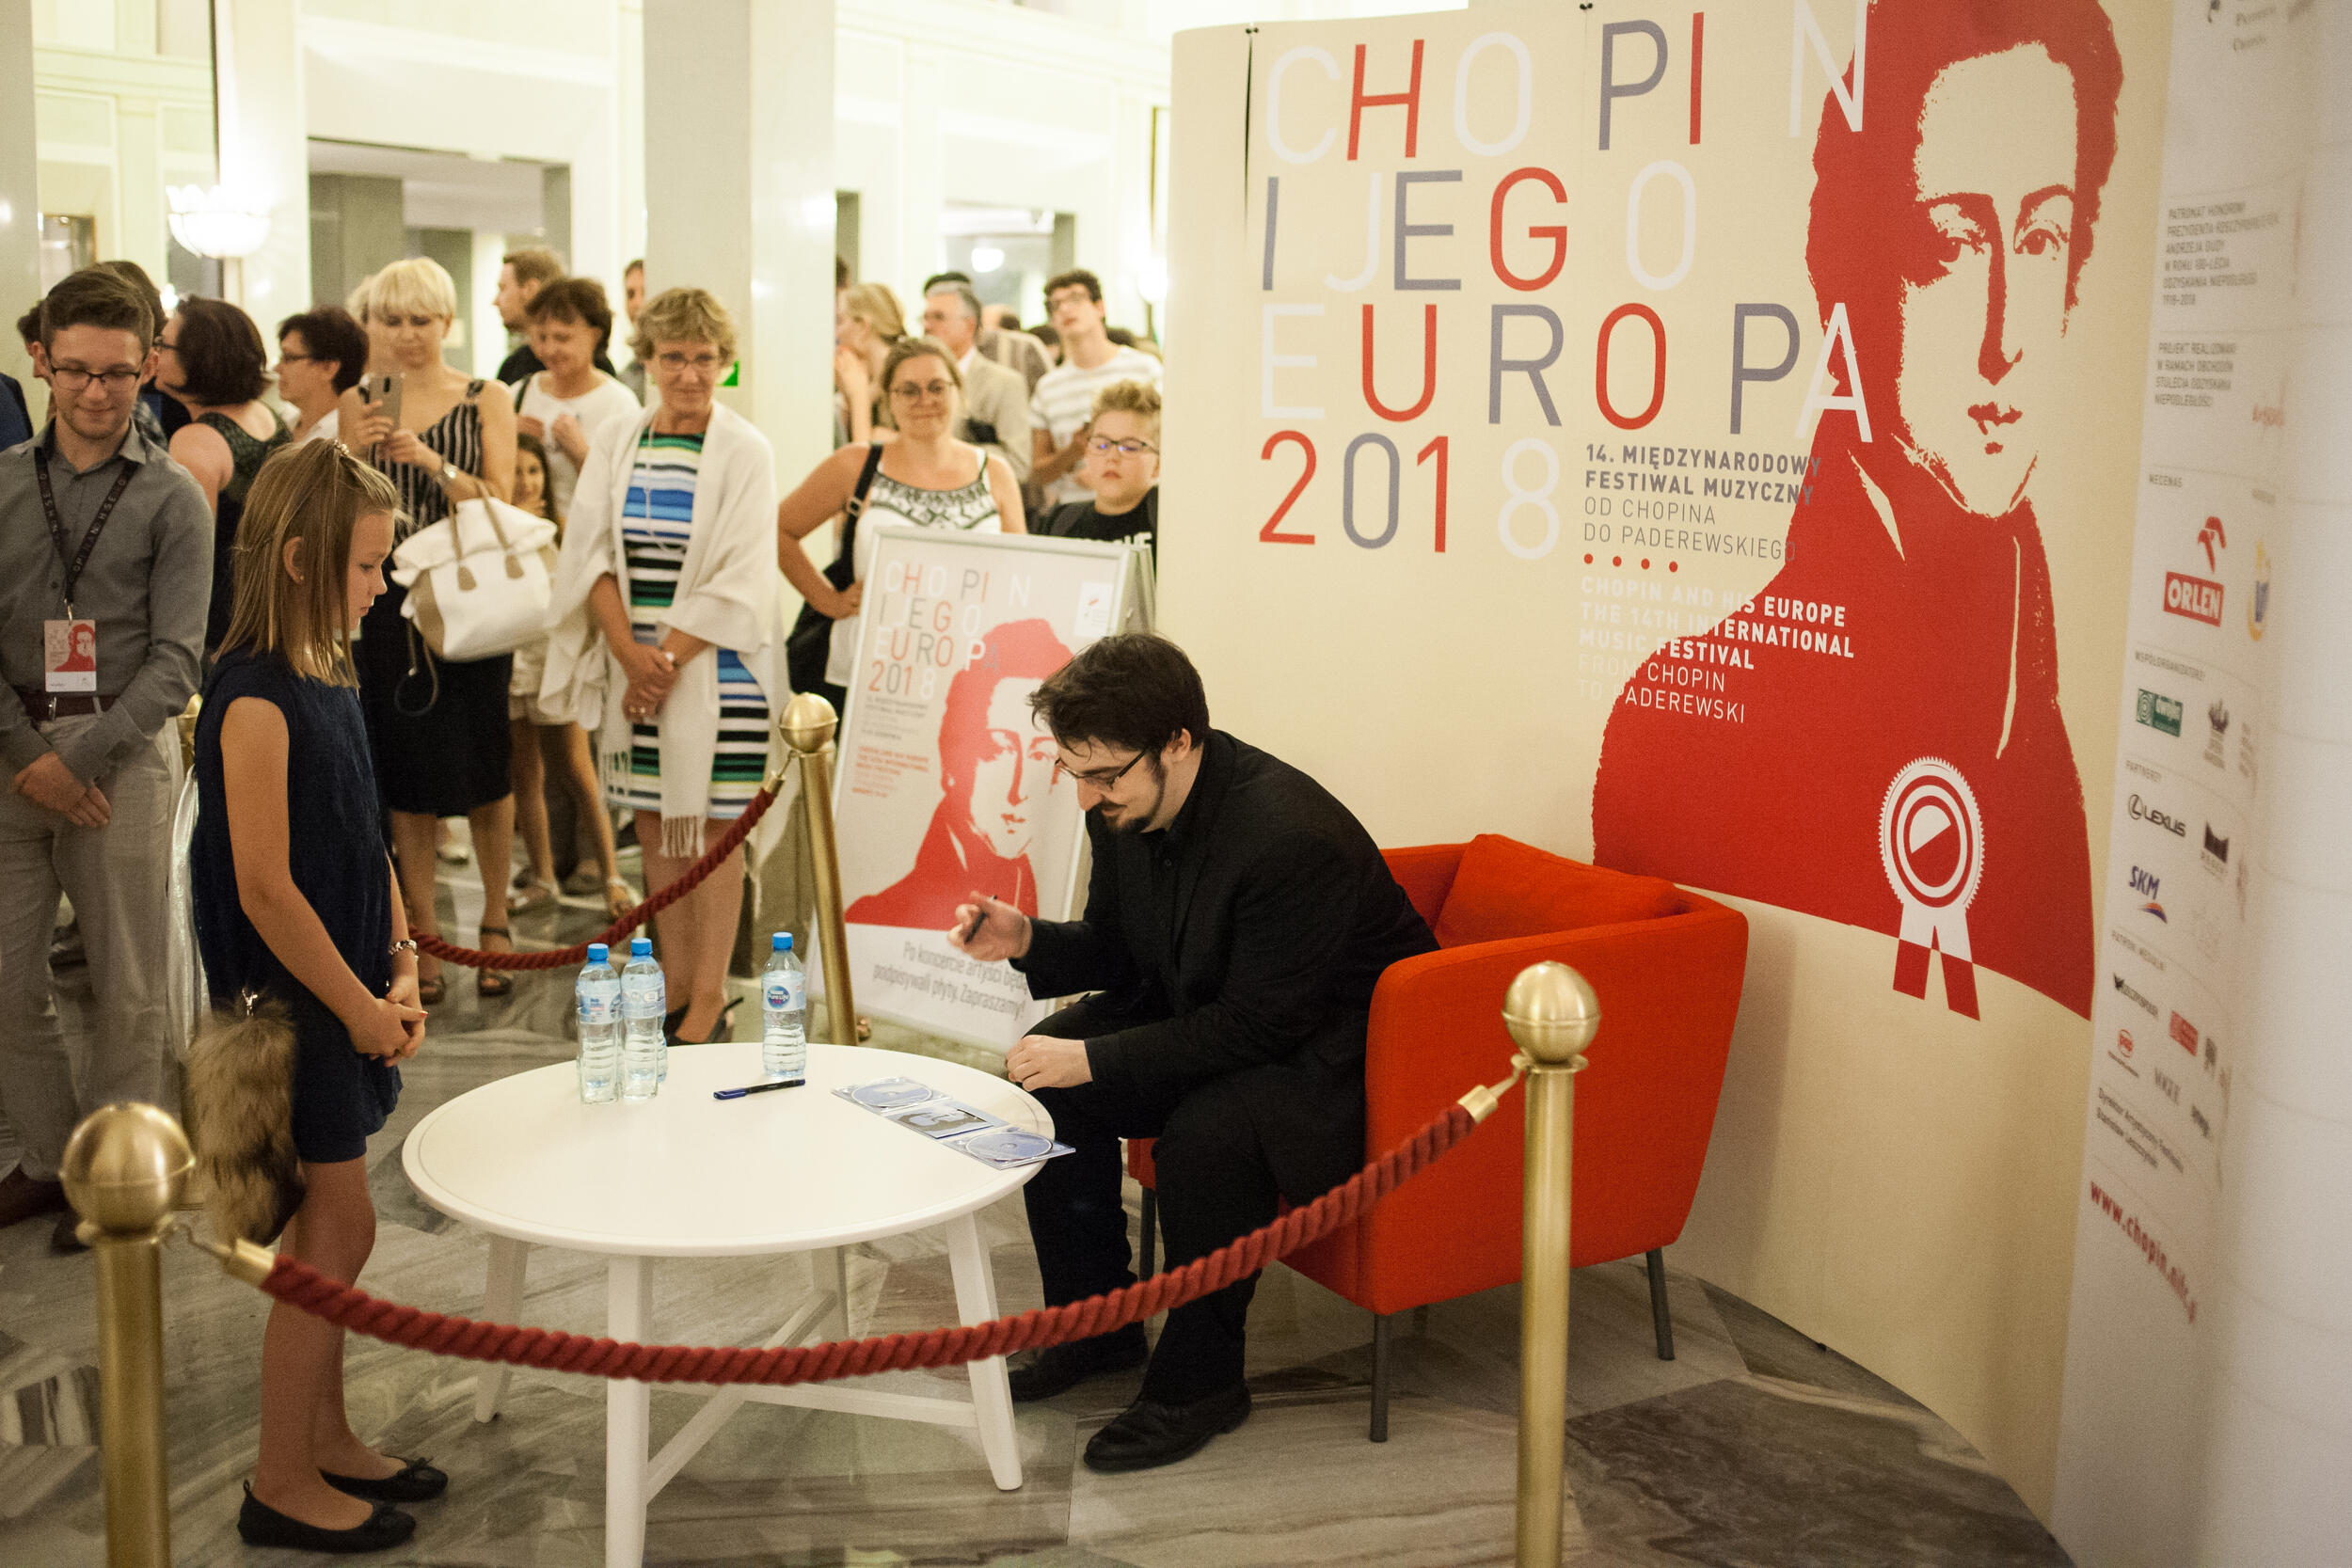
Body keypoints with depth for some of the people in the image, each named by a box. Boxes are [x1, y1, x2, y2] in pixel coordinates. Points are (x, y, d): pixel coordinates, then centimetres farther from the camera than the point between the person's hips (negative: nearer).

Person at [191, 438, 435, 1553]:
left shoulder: (327, 679, 9)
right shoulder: (255, 700, -20)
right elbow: (265, 888, -22)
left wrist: (398, 969, 5)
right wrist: (359, 1005, -15)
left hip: (343, 998, 9)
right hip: (289, 1006, -9)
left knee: (332, 1230, 17)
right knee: (335, 1232, 0)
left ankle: (324, 1440, 31)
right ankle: (281, 1485, 14)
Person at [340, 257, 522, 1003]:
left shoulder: (486, 403, 3)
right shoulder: (361, 403, 9)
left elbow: (498, 506, -6)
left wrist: (434, 464, -21)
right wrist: (355, 453, -10)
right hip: (390, 606, 2)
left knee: (484, 771, 2)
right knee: (406, 774, 4)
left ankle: (495, 923, 17)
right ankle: (422, 935, 15)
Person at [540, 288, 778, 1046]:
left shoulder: (745, 452, -5)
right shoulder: (616, 449, 8)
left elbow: (736, 582, -10)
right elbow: (589, 555, 4)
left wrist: (668, 658, -13)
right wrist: (628, 650, -10)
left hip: (714, 667, -4)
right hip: (635, 666, 4)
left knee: (711, 826, 0)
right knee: (653, 822, 8)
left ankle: (710, 998, 7)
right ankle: (675, 980, 19)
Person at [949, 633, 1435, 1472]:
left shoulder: (1293, 837, -32)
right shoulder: (1125, 805, -7)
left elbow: (1254, 1026, -29)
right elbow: (1117, 952, 7)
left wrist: (1094, 1058, -29)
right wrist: (1028, 941, -13)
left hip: (1336, 1050, -9)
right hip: (1204, 1013, 9)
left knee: (1205, 1133, -34)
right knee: (1044, 1078, -5)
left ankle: (1200, 1378, -11)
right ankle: (1097, 1321, 10)